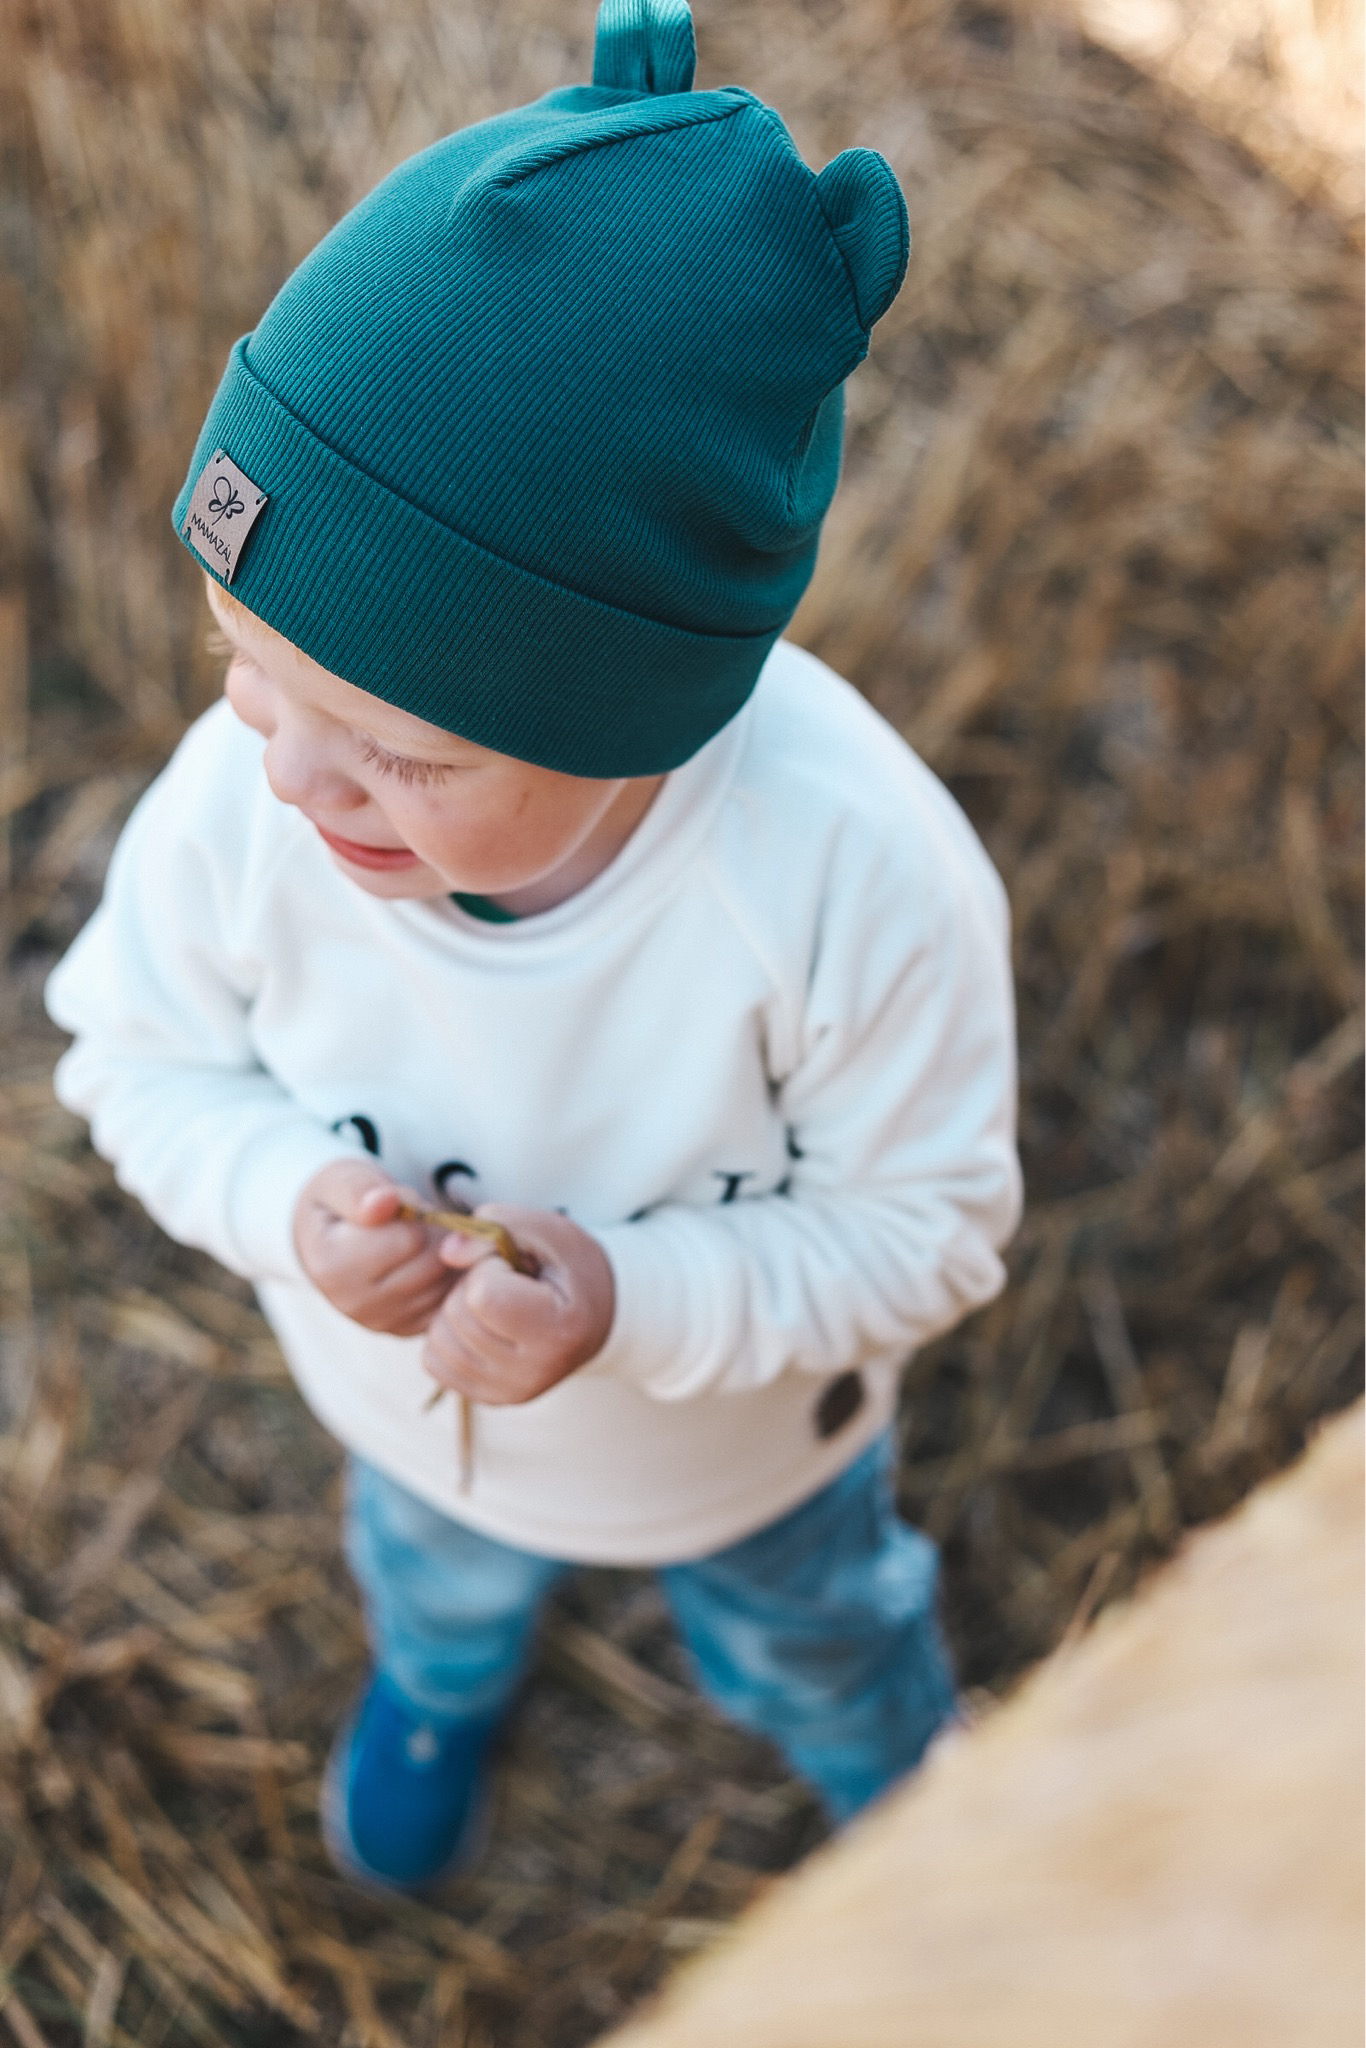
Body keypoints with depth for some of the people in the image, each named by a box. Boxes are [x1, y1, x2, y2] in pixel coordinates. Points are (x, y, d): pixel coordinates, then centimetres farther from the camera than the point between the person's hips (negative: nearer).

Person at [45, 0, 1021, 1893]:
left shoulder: (858, 881, -44)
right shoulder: (242, 798, -36)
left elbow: (928, 1221, -27)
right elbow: (142, 1059, -15)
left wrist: (636, 1301, -43)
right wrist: (293, 1203, -36)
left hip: (749, 1436, -1)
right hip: (410, 1398, 2)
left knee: (810, 1633, 34)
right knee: (434, 1563, 39)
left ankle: (898, 1771, 74)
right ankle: (443, 1678, 80)